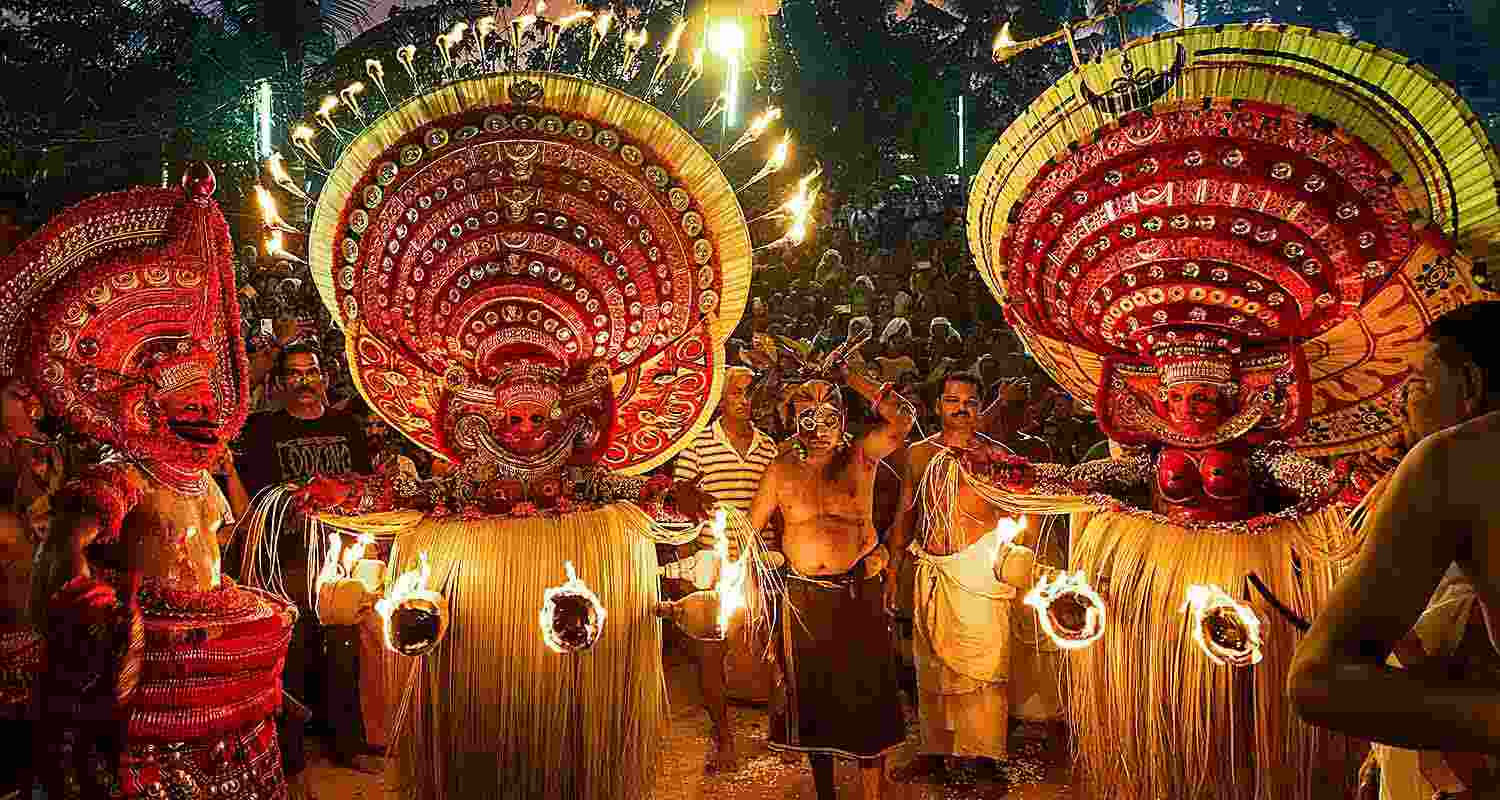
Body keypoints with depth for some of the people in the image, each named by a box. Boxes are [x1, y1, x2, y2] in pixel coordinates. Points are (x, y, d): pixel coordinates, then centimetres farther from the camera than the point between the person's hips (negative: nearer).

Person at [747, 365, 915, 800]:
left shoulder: (860, 456, 1)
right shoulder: (782, 470, 5)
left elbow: (902, 417, -14)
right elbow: (750, 530, 11)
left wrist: (848, 375, -9)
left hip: (859, 593, -2)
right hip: (803, 597, 2)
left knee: (865, 694, 2)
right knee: (812, 696, 12)